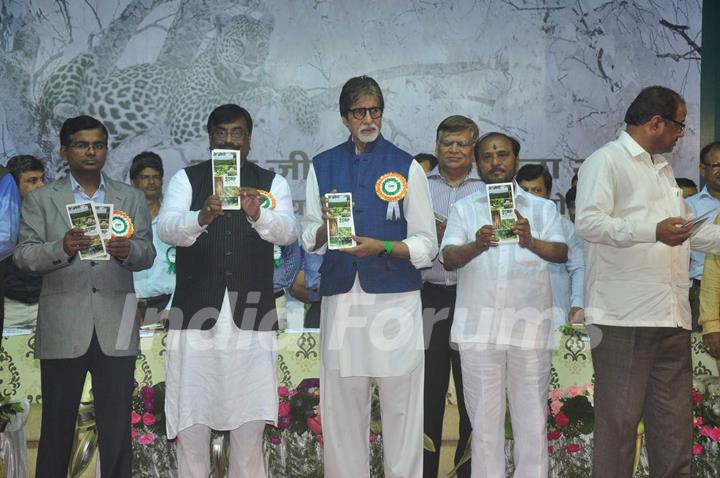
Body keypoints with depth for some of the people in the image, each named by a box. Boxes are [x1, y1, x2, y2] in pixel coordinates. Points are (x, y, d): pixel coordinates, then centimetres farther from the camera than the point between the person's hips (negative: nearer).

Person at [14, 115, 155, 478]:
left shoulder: (131, 199, 13)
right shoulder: (40, 200, 8)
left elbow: (147, 255, 7)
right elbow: (23, 257, 1)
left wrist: (128, 250, -16)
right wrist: (62, 248, -19)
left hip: (115, 328, 1)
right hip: (62, 329, -1)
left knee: (117, 427, 4)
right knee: (57, 425, 5)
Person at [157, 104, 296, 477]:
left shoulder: (272, 182, 8)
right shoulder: (186, 179, 7)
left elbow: (287, 231, -9)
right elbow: (166, 228, -10)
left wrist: (258, 214, -29)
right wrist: (201, 218, -31)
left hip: (251, 315, 0)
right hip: (196, 313, 0)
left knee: (250, 417, 6)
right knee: (190, 415, 4)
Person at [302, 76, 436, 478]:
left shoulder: (406, 166, 4)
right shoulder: (323, 166, 12)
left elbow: (426, 244, 1)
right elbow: (309, 238, 12)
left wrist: (382, 247, -15)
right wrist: (325, 230, -10)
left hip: (396, 299, -2)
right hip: (341, 298, 2)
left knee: (401, 406, 0)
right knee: (341, 406, 5)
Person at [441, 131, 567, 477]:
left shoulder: (542, 208, 11)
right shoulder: (464, 208, 11)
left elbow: (562, 252, -6)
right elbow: (449, 258, -4)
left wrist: (531, 242, -28)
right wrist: (477, 245, -26)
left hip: (530, 323, 0)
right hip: (479, 325, 0)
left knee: (531, 419, 3)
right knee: (484, 419, 5)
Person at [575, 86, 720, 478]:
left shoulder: (663, 169, 24)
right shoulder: (606, 161, -3)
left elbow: (687, 229, 33)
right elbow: (587, 222, -18)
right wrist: (653, 231, -27)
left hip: (671, 316, 8)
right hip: (624, 317, -8)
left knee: (674, 423, 9)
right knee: (619, 420, -3)